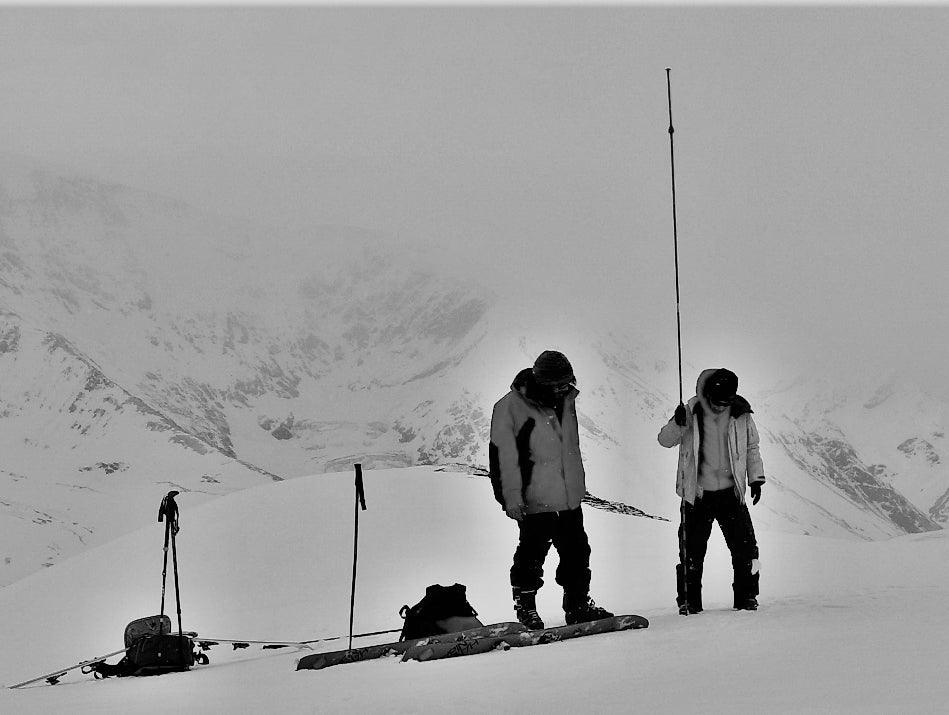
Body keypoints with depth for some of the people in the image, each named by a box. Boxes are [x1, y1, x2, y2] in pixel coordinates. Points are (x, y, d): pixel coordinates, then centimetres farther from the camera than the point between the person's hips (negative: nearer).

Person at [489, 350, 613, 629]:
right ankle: (525, 607, 15)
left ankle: (578, 605, 23)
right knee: (531, 555, 0)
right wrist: (512, 497, -17)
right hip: (535, 501, -6)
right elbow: (503, 457, -13)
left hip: (569, 498, 6)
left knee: (576, 553, 11)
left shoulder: (566, 401, 7)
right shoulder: (510, 408, -14)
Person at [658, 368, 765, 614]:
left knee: (744, 546, -3)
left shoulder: (741, 415, -1)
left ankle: (746, 595, 12)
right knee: (692, 550, -1)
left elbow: (752, 448, 13)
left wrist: (756, 479, 8)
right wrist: (677, 423, -26)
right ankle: (689, 600, 10)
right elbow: (665, 440, -7)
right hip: (697, 493, -1)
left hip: (731, 492, 1)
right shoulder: (692, 412, -6)